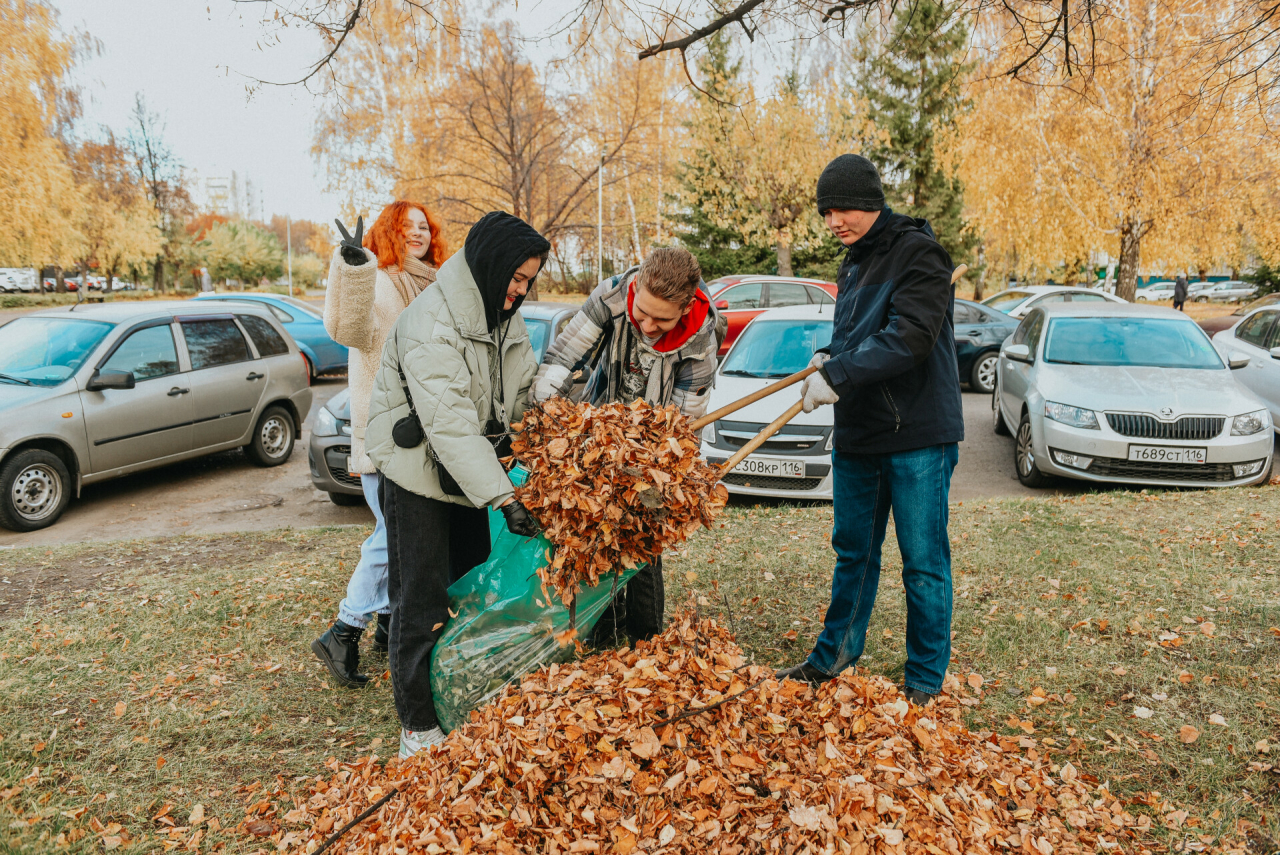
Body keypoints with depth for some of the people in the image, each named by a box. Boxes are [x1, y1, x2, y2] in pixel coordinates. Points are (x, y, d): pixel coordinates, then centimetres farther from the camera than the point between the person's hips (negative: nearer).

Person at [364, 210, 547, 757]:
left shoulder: (503, 315, 4)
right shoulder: (429, 323, -25)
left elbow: (527, 392, 10)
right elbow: (449, 422, -34)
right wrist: (503, 495, -39)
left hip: (468, 474, 8)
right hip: (416, 472, -8)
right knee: (421, 601, -1)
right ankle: (418, 725, 14)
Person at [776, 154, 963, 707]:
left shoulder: (918, 253, -11)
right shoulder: (854, 263, 15)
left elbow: (909, 337, -23)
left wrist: (837, 377, -23)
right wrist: (828, 359, 2)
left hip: (917, 437, -8)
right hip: (858, 434, 8)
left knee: (923, 563, 3)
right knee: (853, 551, 17)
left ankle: (925, 680, 17)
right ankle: (835, 656, 31)